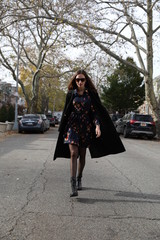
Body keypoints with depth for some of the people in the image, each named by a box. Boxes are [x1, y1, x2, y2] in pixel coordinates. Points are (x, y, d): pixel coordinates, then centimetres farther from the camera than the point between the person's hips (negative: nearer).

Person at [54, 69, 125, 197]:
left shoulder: (91, 94, 3)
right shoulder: (71, 94, 5)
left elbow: (96, 111, -3)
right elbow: (66, 112, 12)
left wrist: (97, 125, -18)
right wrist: (63, 128, 14)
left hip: (86, 126, 1)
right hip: (72, 125, 0)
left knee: (82, 155, 9)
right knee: (73, 153, -13)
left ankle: (79, 179, 30)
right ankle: (73, 185, -16)